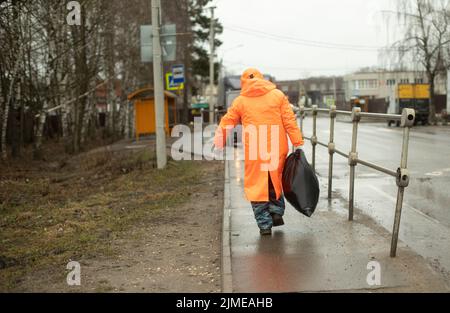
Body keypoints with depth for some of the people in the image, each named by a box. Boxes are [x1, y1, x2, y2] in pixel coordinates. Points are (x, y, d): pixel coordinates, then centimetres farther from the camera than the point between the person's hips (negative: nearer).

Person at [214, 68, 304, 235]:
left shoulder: (240, 101, 5)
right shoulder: (278, 95, 6)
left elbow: (226, 123, 7)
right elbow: (290, 121, 1)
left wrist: (218, 145, 15)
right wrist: (298, 143, 3)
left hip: (253, 152, -1)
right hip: (277, 149, 2)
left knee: (256, 185, 6)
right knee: (276, 179, 22)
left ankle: (264, 224, 5)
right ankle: (277, 212, 20)